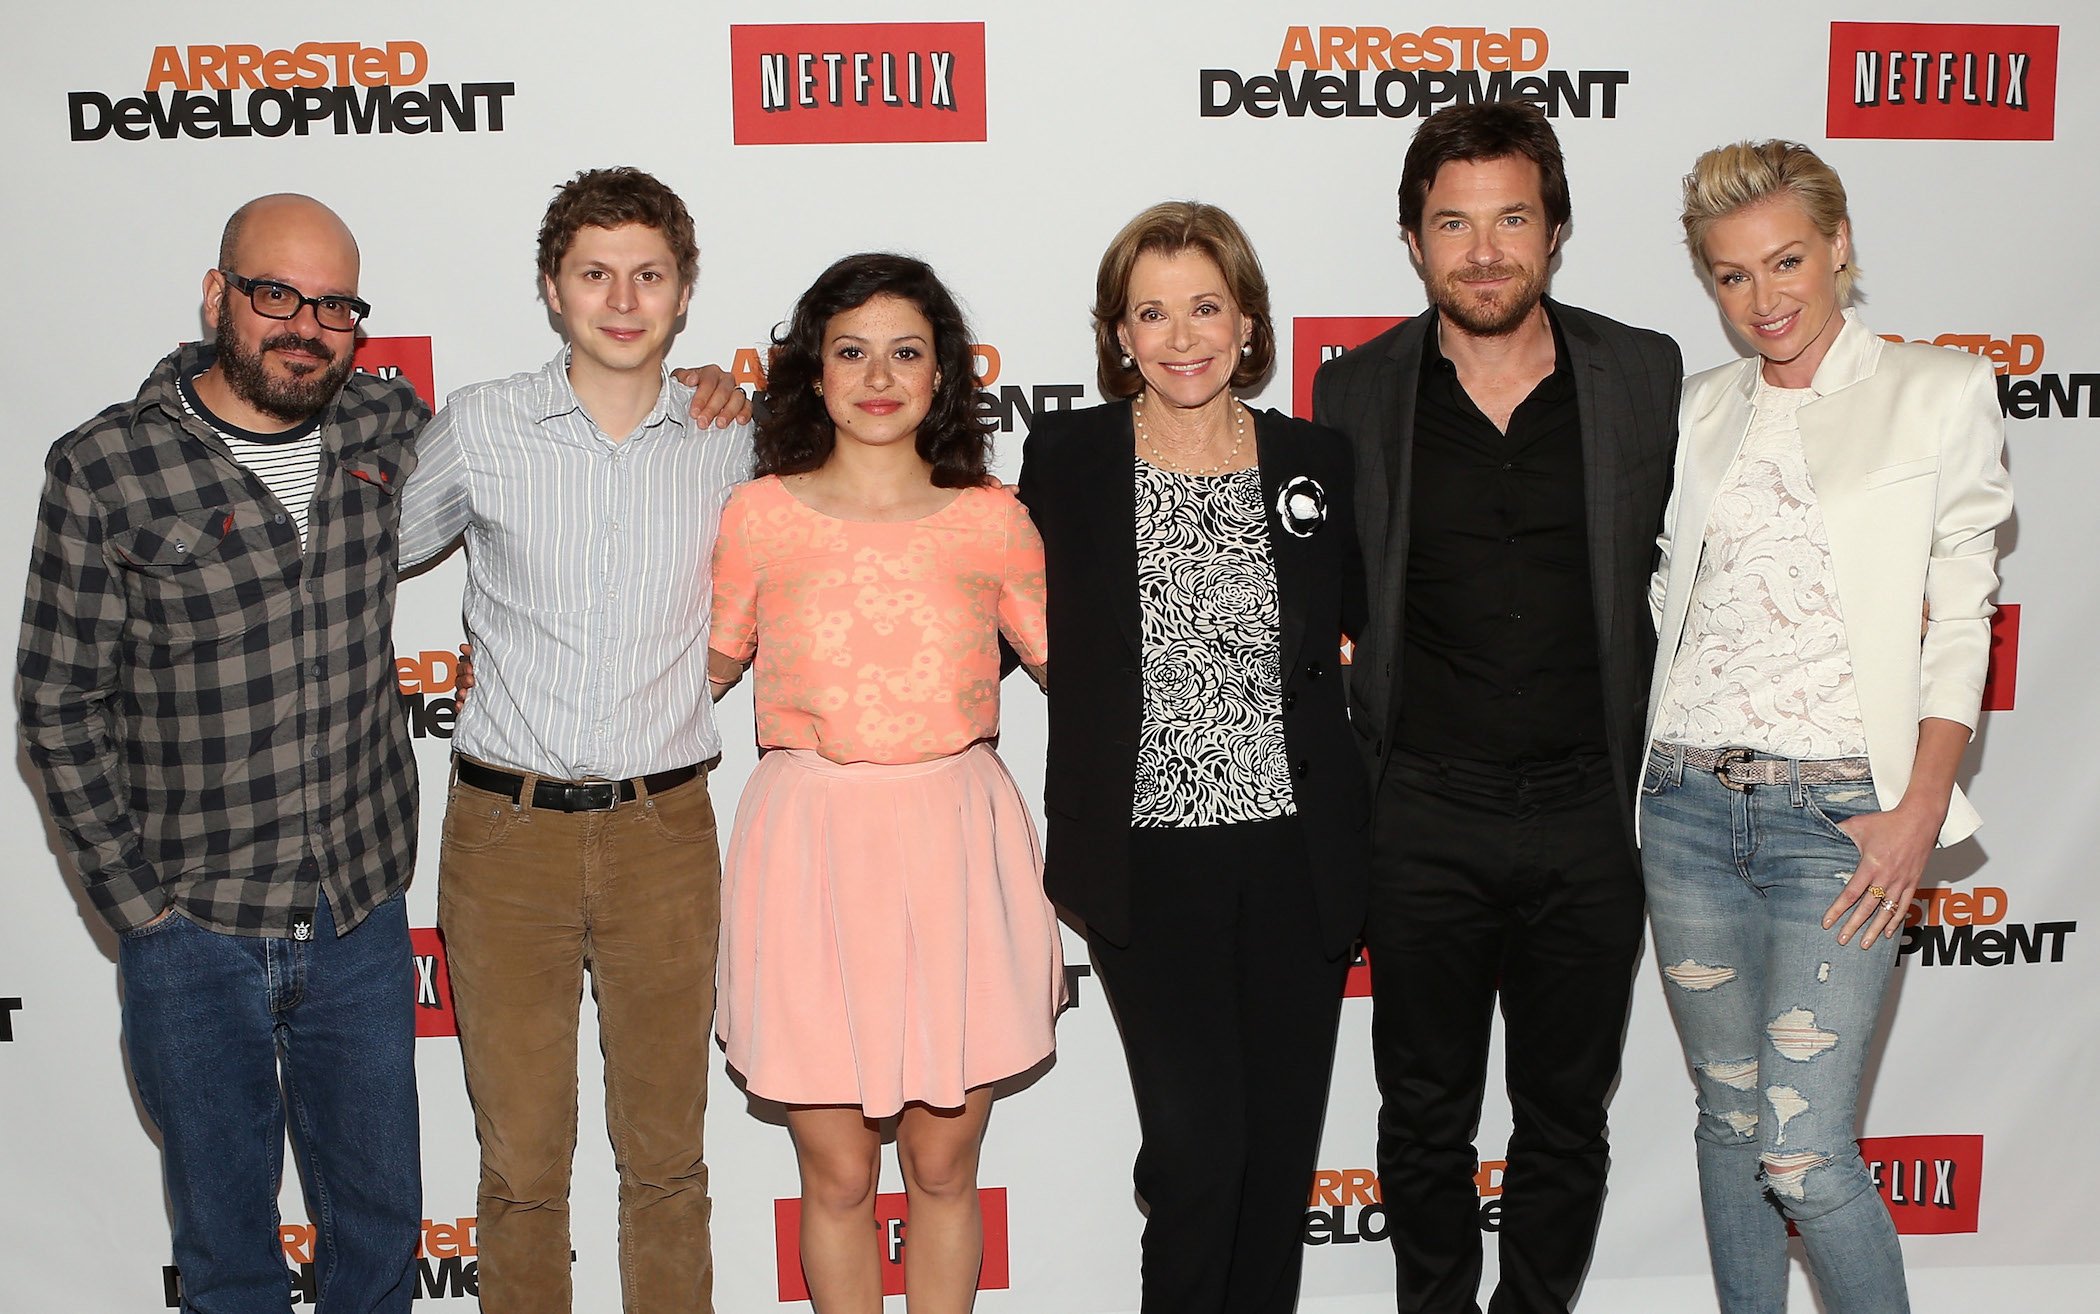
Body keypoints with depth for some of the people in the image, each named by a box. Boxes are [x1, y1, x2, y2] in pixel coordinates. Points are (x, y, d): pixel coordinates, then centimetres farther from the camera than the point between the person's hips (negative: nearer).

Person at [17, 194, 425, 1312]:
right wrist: (136, 902, -7)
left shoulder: (387, 426, -2)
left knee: (380, 1212, 17)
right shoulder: (104, 469, -12)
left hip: (362, 918, 3)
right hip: (195, 930, -2)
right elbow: (59, 706, -6)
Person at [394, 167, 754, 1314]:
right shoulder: (475, 428, -1)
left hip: (664, 832, 1)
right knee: (520, 1161, 10)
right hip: (505, 830, 0)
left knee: (665, 1153, 13)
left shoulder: (731, 440, 2)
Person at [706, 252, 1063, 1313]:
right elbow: (701, 671, 14)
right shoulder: (760, 516, 2)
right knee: (837, 1173, 8)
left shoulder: (990, 519, 4)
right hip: (810, 850, 0)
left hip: (955, 847, 1)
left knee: (943, 1166, 11)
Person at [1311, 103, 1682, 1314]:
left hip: (1590, 810, 1)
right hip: (1422, 816, 0)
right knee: (1425, 1117, 14)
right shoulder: (1357, 393, -1)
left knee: (1567, 1118, 14)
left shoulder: (1648, 376, -1)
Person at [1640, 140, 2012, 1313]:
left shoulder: (1940, 392, 1)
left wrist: (1921, 811, -11)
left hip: (1839, 809, -4)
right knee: (1731, 1119, 13)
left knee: (1805, 1152, -7)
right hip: (1690, 798, 4)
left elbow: (1962, 620, -3)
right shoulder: (1702, 410, 12)